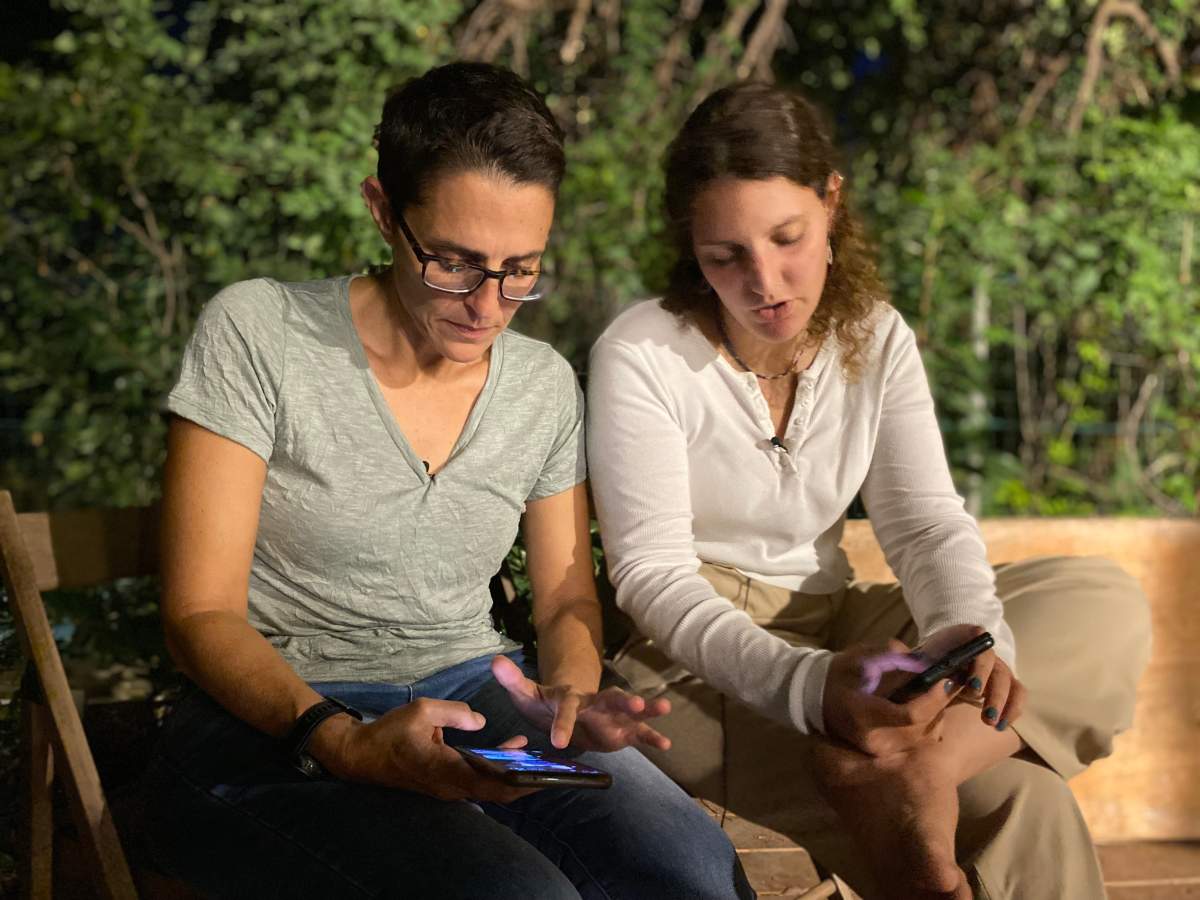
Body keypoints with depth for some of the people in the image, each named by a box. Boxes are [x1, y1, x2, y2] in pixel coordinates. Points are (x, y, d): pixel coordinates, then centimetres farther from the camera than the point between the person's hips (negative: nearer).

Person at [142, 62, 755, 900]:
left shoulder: (546, 385, 7)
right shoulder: (256, 333, -7)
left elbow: (568, 597, 17)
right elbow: (201, 613, -10)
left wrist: (571, 691, -9)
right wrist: (342, 742, -28)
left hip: (478, 704, 5)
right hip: (277, 727, -4)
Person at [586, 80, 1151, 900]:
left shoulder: (876, 339, 3)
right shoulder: (640, 357, -14)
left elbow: (927, 522, -3)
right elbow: (653, 575, -19)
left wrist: (966, 631, -29)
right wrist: (807, 685, -37)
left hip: (834, 635, 7)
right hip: (701, 665, -7)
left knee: (1106, 603, -19)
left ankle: (911, 764, -36)